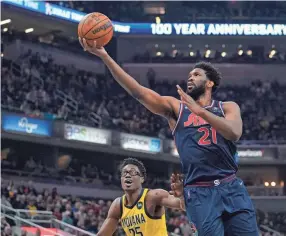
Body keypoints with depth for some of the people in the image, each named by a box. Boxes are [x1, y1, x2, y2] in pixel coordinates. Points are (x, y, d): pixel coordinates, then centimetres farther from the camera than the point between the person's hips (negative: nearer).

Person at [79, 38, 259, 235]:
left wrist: (199, 110, -20)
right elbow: (138, 92, -2)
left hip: (231, 188, 1)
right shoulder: (175, 107, 11)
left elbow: (234, 133, -11)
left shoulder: (228, 107, 12)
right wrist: (105, 56, -12)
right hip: (199, 192, -1)